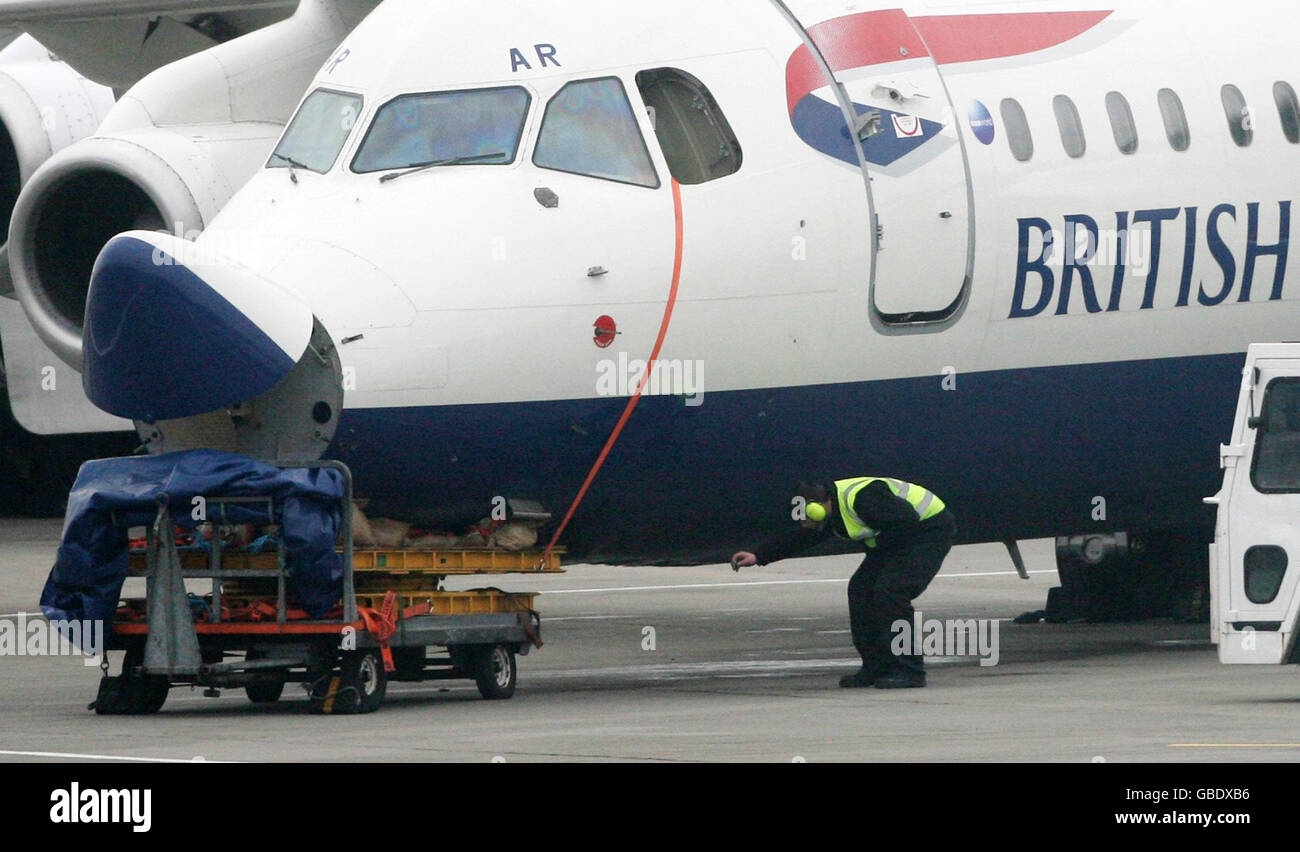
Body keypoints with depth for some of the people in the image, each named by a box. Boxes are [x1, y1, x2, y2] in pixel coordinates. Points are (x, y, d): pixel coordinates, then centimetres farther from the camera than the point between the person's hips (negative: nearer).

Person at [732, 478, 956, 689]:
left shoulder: (861, 499, -31)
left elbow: (908, 520, -31)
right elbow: (800, 539, 14)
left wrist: (881, 545, -17)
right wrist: (758, 556, 11)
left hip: (930, 530, -10)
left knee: (889, 592, -21)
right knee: (860, 589, 4)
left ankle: (910, 672, -15)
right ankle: (877, 667, 11)